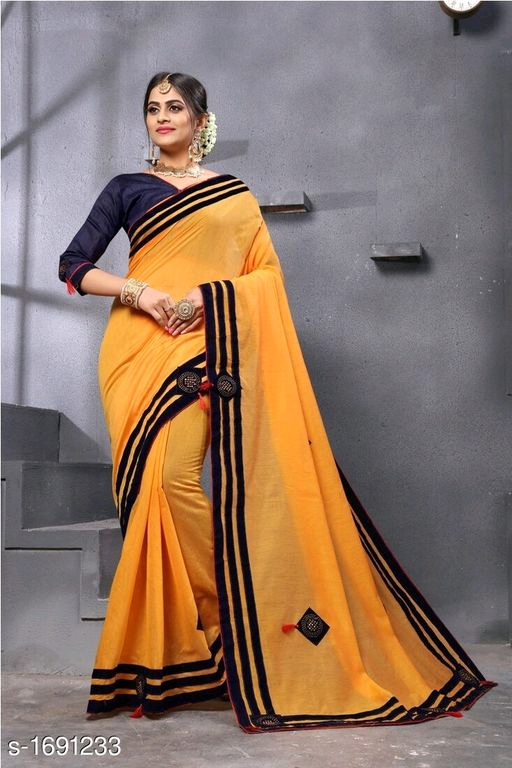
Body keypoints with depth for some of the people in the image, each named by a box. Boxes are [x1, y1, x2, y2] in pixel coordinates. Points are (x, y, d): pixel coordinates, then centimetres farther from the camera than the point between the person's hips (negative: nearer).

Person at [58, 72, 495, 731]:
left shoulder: (231, 194, 15)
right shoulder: (127, 188, 16)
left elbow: (266, 274, 8)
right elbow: (73, 266, 9)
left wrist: (207, 292, -9)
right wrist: (136, 290, -8)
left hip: (202, 348, -2)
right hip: (136, 348, 2)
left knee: (176, 478, -20)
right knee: (150, 486, -5)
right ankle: (160, 653, 5)